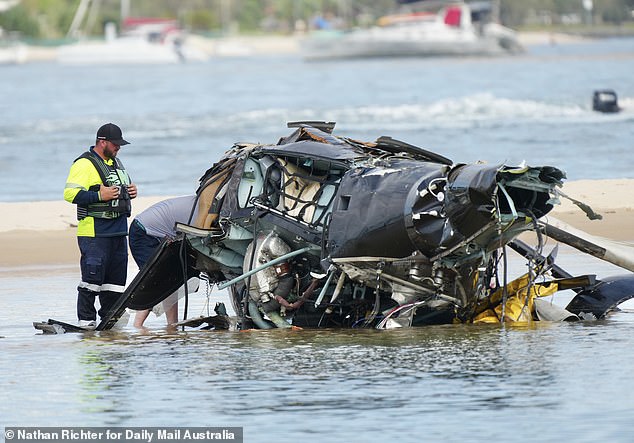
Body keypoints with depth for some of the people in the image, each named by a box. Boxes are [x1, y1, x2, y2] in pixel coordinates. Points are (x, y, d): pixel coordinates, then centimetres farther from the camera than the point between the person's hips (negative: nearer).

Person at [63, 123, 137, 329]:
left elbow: (123, 187, 35)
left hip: (118, 230, 8)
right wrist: (99, 196, -22)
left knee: (116, 276, 9)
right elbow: (70, 194, -17)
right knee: (93, 274, -10)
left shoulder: (116, 162, 20)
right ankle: (86, 319, -6)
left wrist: (131, 192, 11)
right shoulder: (84, 164, -9)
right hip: (94, 232, -8)